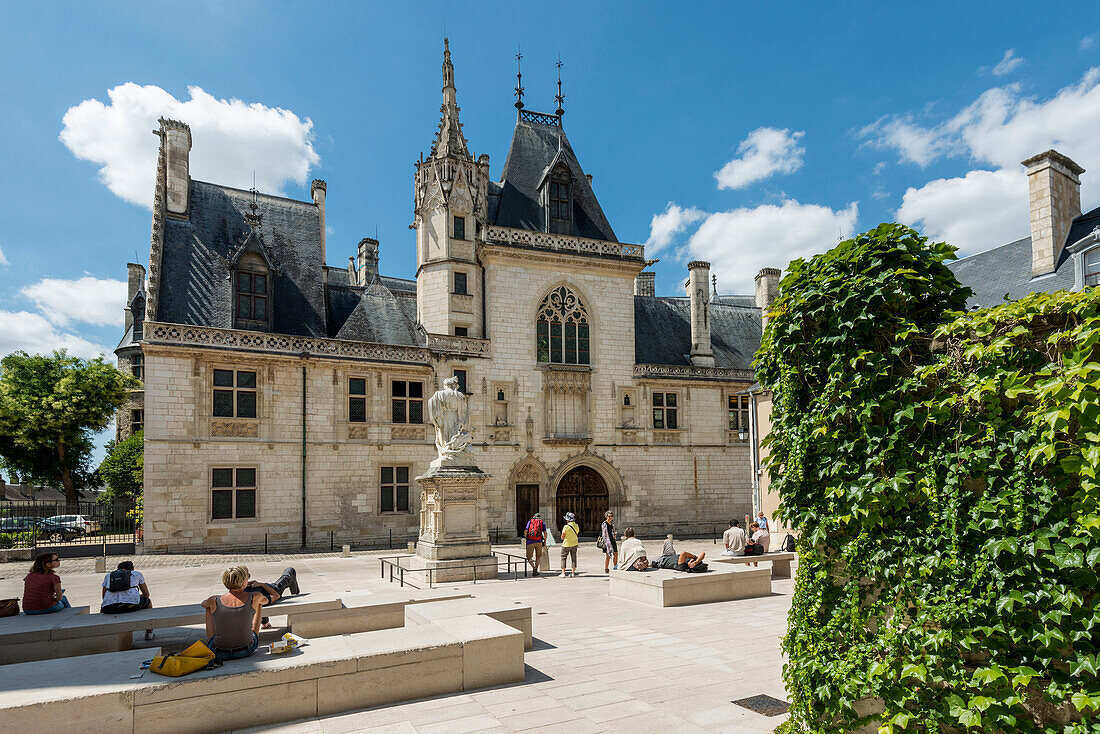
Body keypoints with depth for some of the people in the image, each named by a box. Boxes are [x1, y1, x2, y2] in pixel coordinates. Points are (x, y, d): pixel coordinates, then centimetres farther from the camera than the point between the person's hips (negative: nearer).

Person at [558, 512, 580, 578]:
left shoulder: (566, 527, -19)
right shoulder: (576, 526, 1)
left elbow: (562, 537, -15)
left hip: (566, 545, -5)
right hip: (575, 544, 5)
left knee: (563, 558, 4)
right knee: (573, 558, 12)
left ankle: (563, 573, 1)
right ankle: (573, 572, 13)